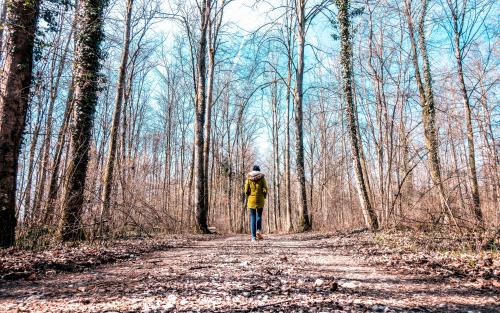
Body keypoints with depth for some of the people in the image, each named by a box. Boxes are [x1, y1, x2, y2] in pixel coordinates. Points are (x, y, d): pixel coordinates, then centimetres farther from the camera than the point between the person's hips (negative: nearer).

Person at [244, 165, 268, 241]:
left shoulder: (249, 178, 2)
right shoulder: (262, 178, 0)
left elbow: (246, 190, -2)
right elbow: (265, 189, -4)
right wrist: (264, 197, 10)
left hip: (251, 199, 1)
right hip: (260, 199, -1)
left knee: (252, 217, 6)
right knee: (259, 215, 15)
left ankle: (253, 236, 2)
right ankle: (258, 230, -6)